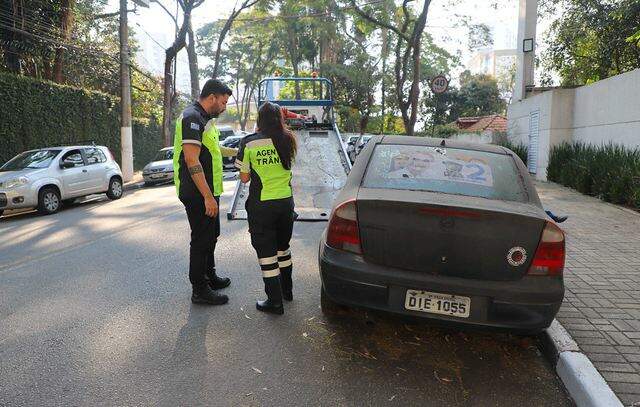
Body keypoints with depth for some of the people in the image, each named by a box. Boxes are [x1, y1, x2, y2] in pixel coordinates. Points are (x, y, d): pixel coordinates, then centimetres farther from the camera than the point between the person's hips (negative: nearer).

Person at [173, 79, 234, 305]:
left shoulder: (204, 119, 15)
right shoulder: (192, 117, -18)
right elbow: (192, 161, -26)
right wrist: (208, 197, -27)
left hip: (207, 192, 11)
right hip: (198, 193, -11)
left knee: (211, 234, 21)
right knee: (201, 239, -2)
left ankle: (209, 276, 37)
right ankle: (200, 290, 9)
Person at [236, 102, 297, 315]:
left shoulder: (249, 142, -9)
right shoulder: (288, 140, 0)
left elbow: (244, 178, -4)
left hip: (261, 205, -4)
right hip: (286, 202, 4)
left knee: (266, 253, 5)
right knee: (282, 248, 21)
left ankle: (275, 302, 10)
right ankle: (286, 290, 34)